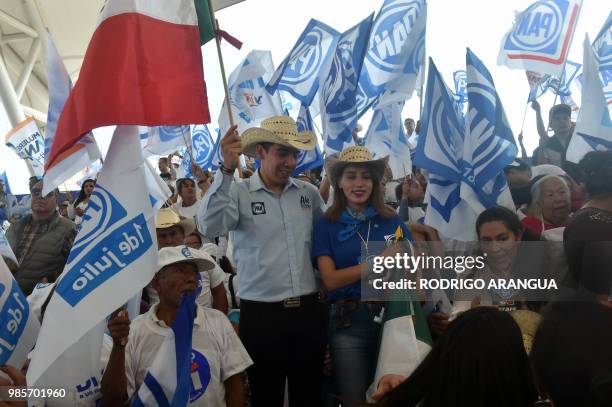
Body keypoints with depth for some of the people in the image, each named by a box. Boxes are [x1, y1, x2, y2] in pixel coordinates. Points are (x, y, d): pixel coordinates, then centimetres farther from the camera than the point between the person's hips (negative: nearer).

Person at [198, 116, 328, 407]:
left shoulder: (309, 193, 6)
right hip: (261, 314, -3)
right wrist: (227, 170, -31)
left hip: (309, 310, 3)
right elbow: (209, 227, -25)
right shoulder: (238, 193, -6)